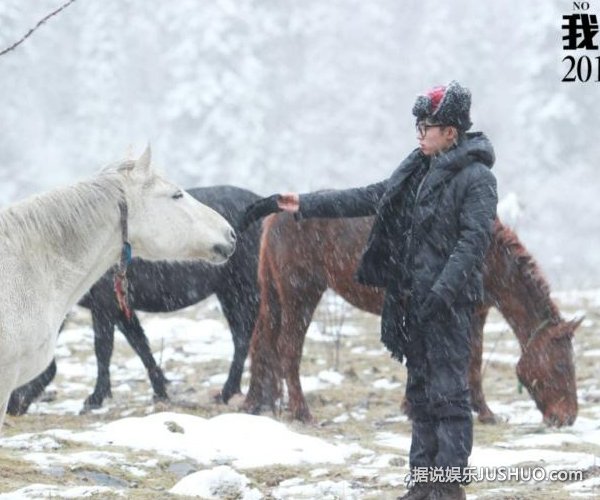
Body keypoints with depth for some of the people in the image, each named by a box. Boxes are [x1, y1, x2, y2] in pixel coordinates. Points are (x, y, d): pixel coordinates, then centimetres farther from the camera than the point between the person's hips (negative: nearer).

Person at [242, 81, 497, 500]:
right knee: (420, 391, 10)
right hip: (414, 300, 9)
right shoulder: (417, 171, 16)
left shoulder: (476, 178, -9)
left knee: (448, 391, -8)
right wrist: (304, 204, 18)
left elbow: (474, 240, -18)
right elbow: (365, 199, 20)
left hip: (449, 303, -9)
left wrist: (441, 292, -25)